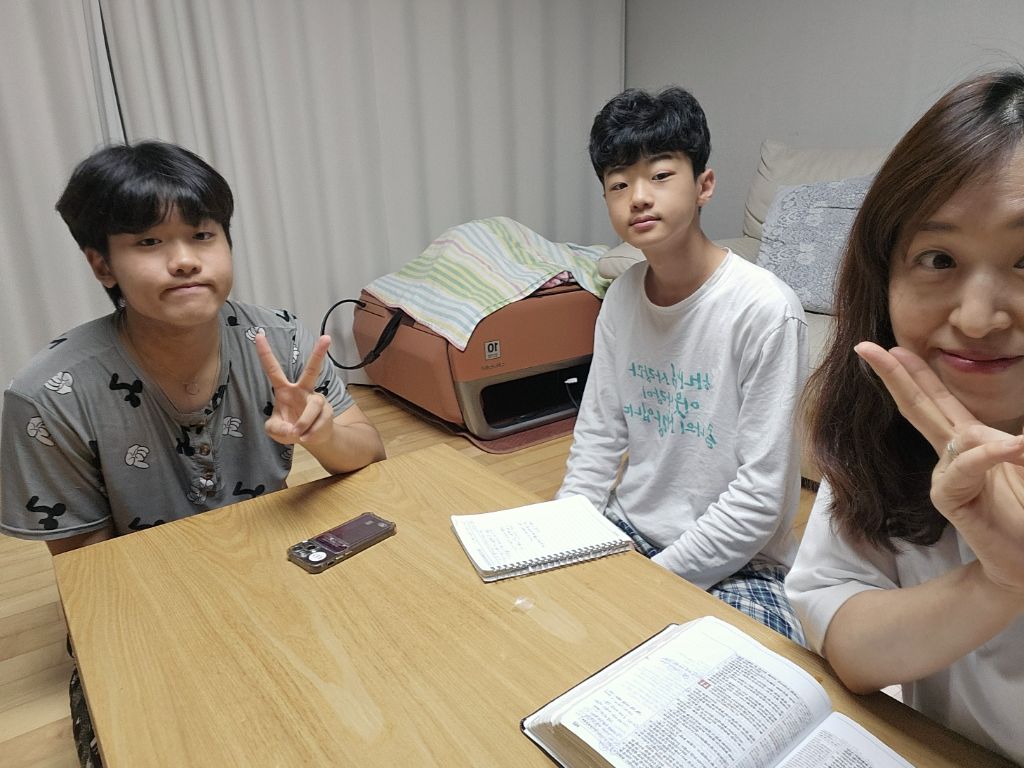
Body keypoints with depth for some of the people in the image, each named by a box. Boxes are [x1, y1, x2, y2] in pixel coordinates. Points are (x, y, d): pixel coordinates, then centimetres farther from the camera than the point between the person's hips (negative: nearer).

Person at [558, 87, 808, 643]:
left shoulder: (765, 311, -20)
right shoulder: (622, 295, 0)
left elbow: (759, 499, -18)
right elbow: (597, 434, 5)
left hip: (735, 565, -5)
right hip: (627, 531, 6)